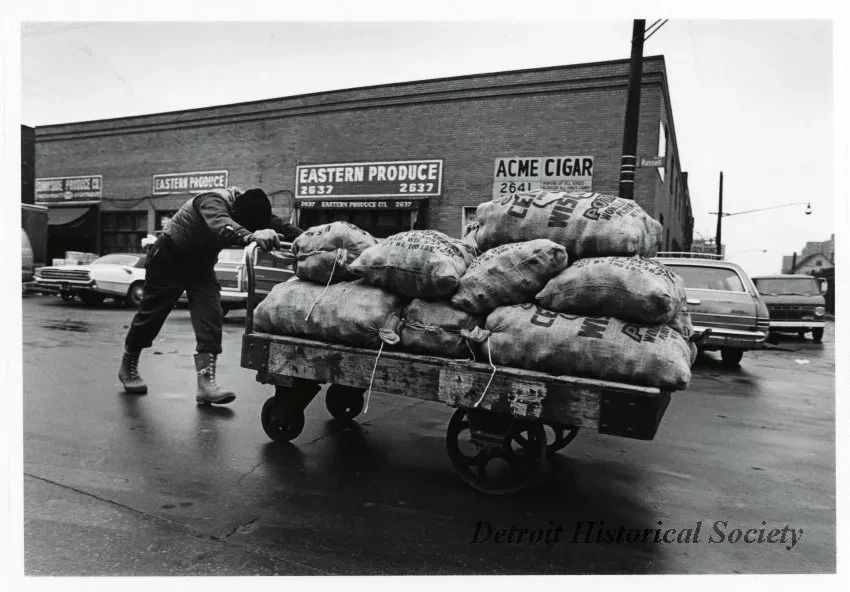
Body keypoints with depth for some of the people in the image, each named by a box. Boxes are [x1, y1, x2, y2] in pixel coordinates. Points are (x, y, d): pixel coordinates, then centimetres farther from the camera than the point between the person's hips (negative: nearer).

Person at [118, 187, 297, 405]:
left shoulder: (249, 207, -13)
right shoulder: (213, 201, -33)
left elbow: (279, 225, -18)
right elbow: (221, 225, -55)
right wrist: (249, 236, -75)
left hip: (201, 262, 6)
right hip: (169, 258, -5)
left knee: (210, 318, -13)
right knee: (150, 315, 7)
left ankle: (206, 383, -16)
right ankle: (127, 368, 31)